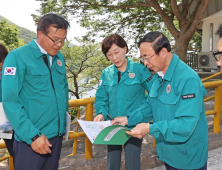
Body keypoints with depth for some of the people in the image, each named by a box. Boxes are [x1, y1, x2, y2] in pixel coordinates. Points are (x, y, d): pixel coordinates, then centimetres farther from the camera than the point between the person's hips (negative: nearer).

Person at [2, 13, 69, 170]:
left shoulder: (59, 58, 7)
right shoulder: (17, 57, -12)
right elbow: (11, 102, -16)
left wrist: (64, 122, 12)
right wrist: (32, 135, -20)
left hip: (56, 135, 6)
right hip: (30, 138, -6)